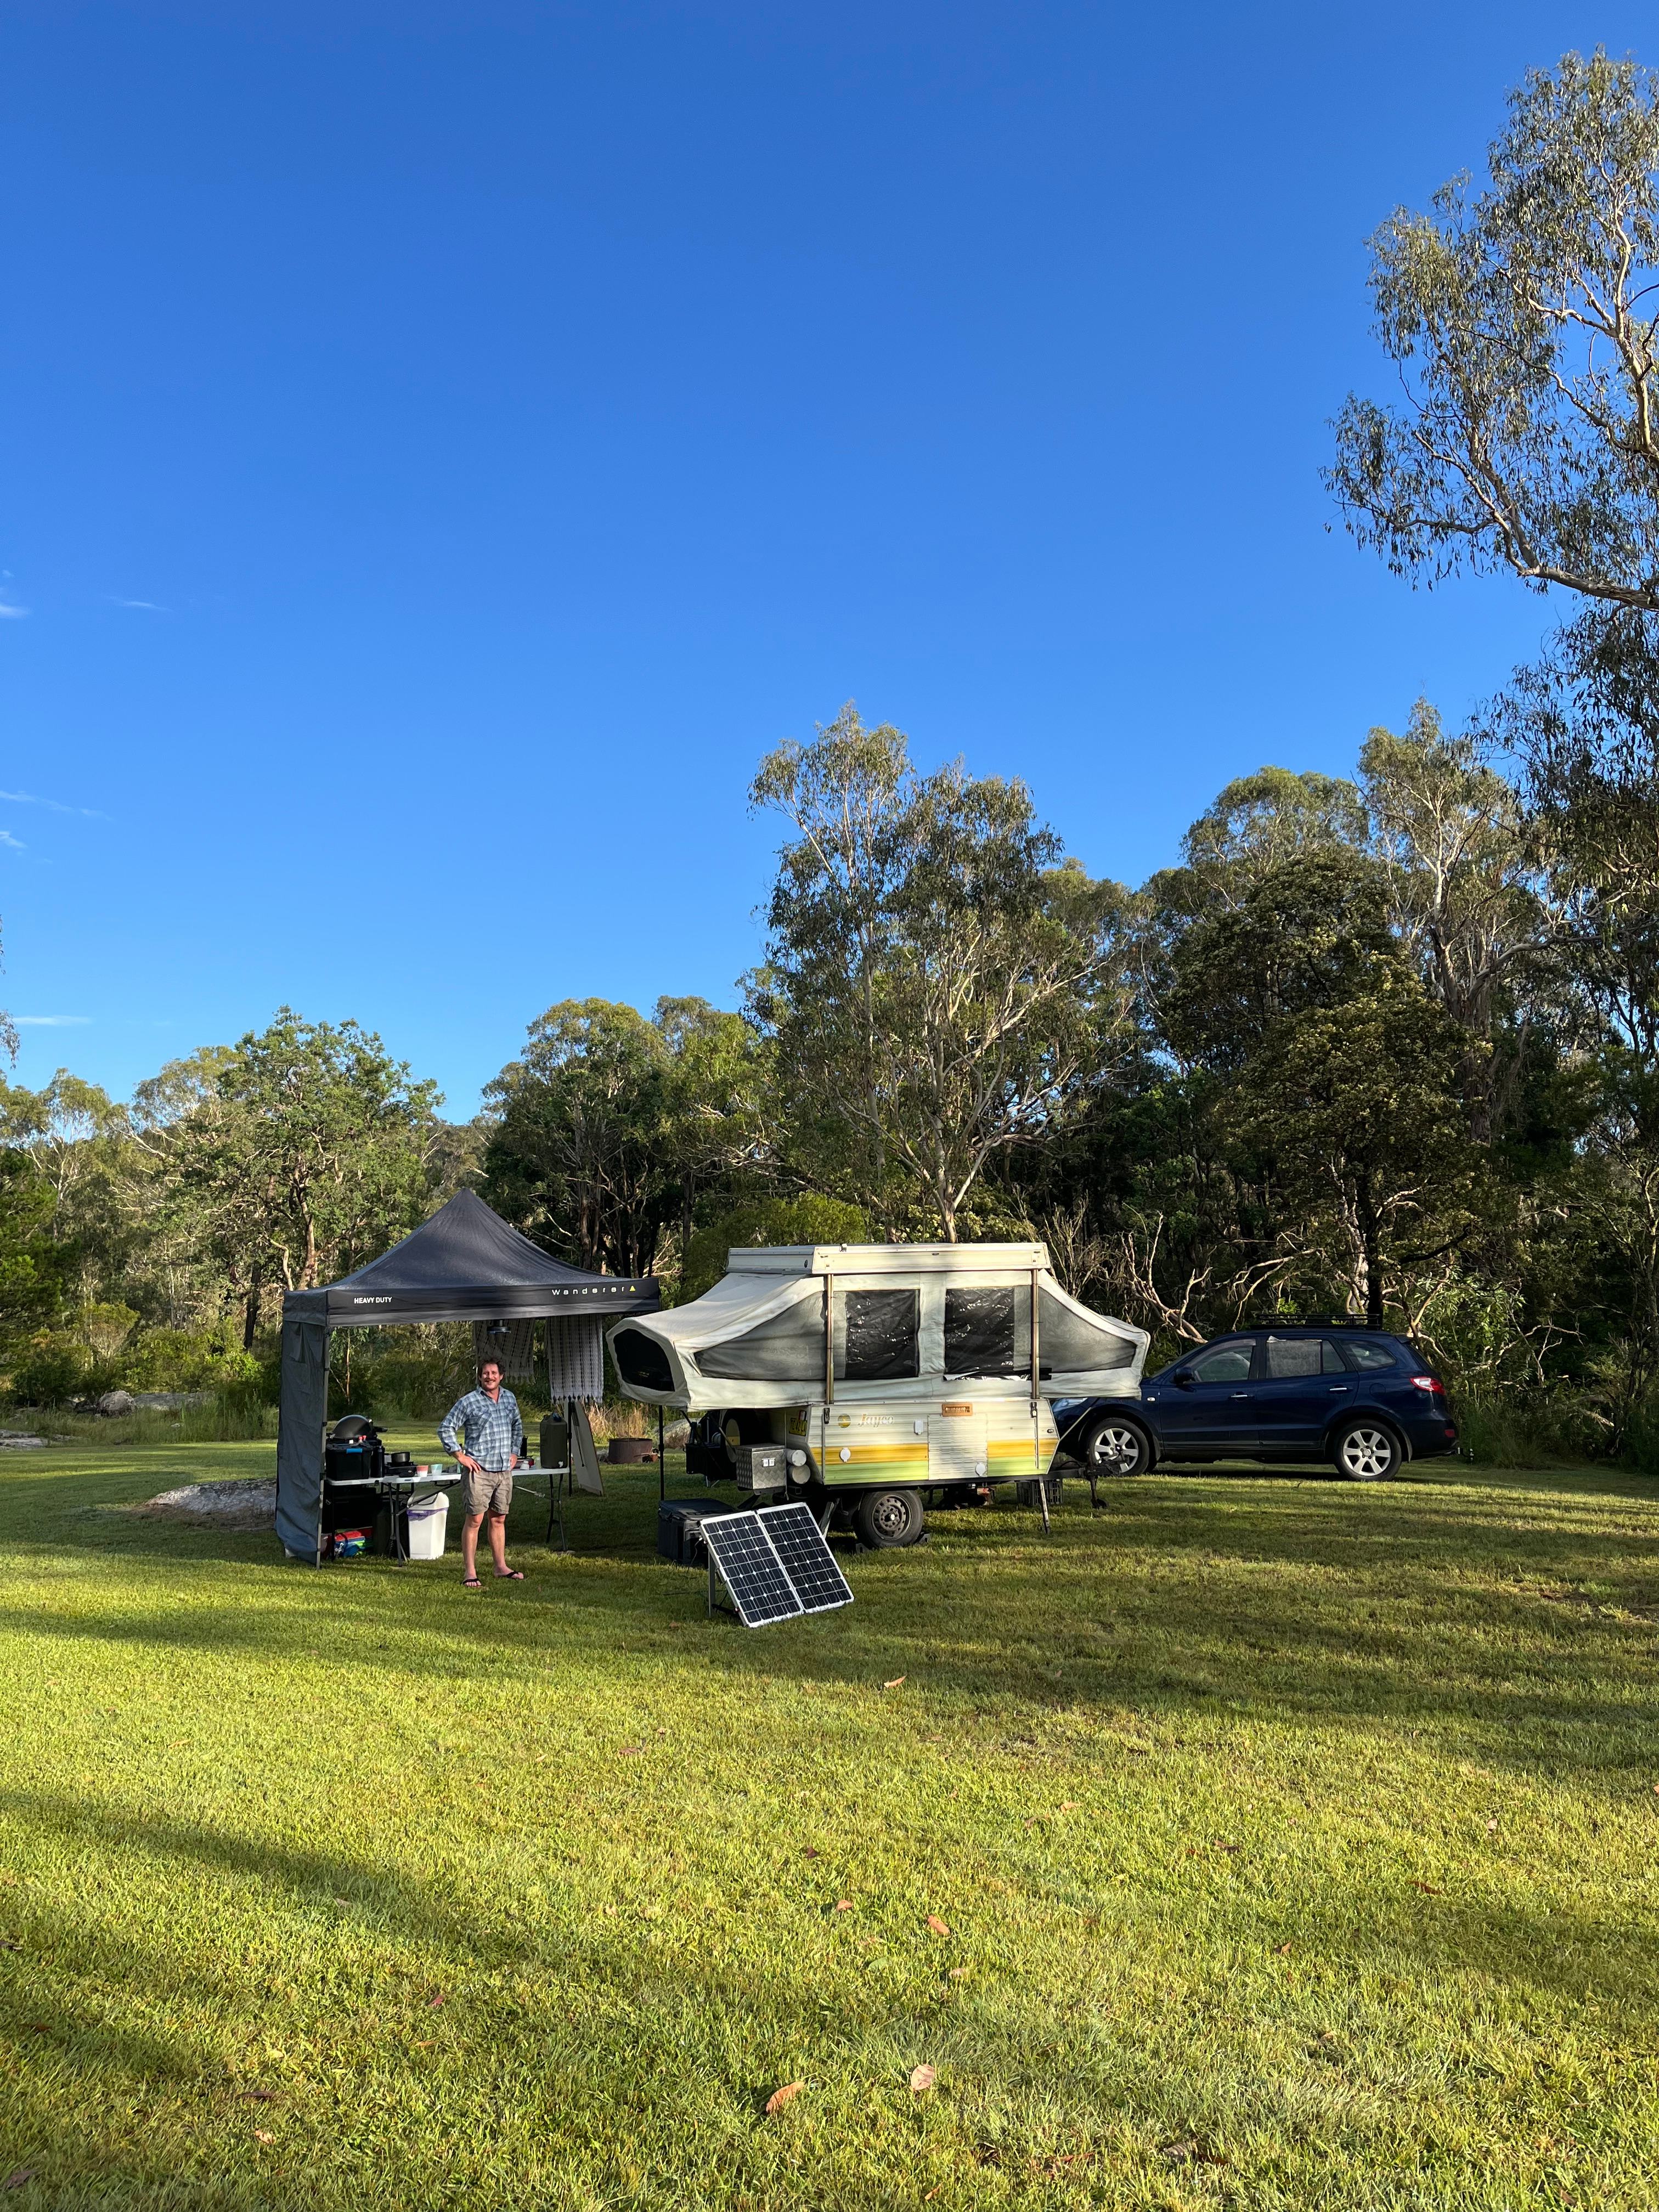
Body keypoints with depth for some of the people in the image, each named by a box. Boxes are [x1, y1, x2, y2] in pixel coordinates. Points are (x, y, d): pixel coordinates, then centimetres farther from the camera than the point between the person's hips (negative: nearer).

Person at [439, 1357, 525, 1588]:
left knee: (499, 1519, 12)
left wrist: (515, 1452, 19)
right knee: (475, 1519, -5)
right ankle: (470, 1572, -1)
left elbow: (517, 1427, 28)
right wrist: (460, 1456, -7)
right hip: (479, 1471, -5)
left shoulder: (510, 1399, 12)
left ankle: (501, 1568, 20)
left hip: (504, 1471, 5)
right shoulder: (468, 1402, -6)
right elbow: (445, 1428, -4)